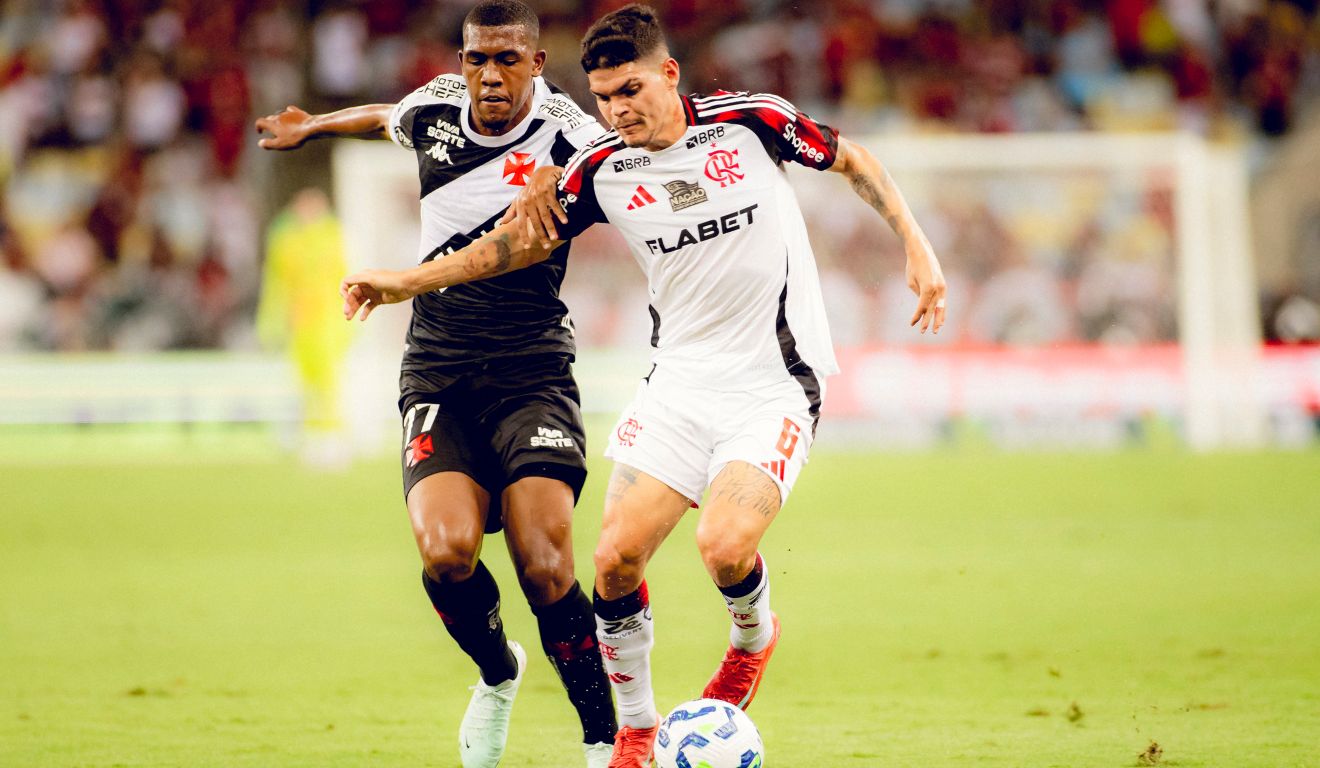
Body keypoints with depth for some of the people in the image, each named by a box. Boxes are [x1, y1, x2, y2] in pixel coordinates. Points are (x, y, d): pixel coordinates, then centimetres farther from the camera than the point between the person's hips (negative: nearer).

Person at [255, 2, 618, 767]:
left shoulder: (571, 138, -9)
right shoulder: (435, 110, 5)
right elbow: (388, 118, 29)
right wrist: (315, 125, 45)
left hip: (532, 378, -3)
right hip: (438, 380, 3)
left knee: (546, 568, -18)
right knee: (447, 551, -19)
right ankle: (498, 674, 13)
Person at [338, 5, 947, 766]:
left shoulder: (751, 121, -9)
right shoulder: (602, 170, -1)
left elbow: (853, 160, 5)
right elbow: (522, 240, 12)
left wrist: (917, 246, -4)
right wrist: (410, 281, 6)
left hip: (775, 382, -4)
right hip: (680, 382, 4)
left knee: (725, 546, -23)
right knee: (616, 559, -9)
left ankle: (754, 636, 13)